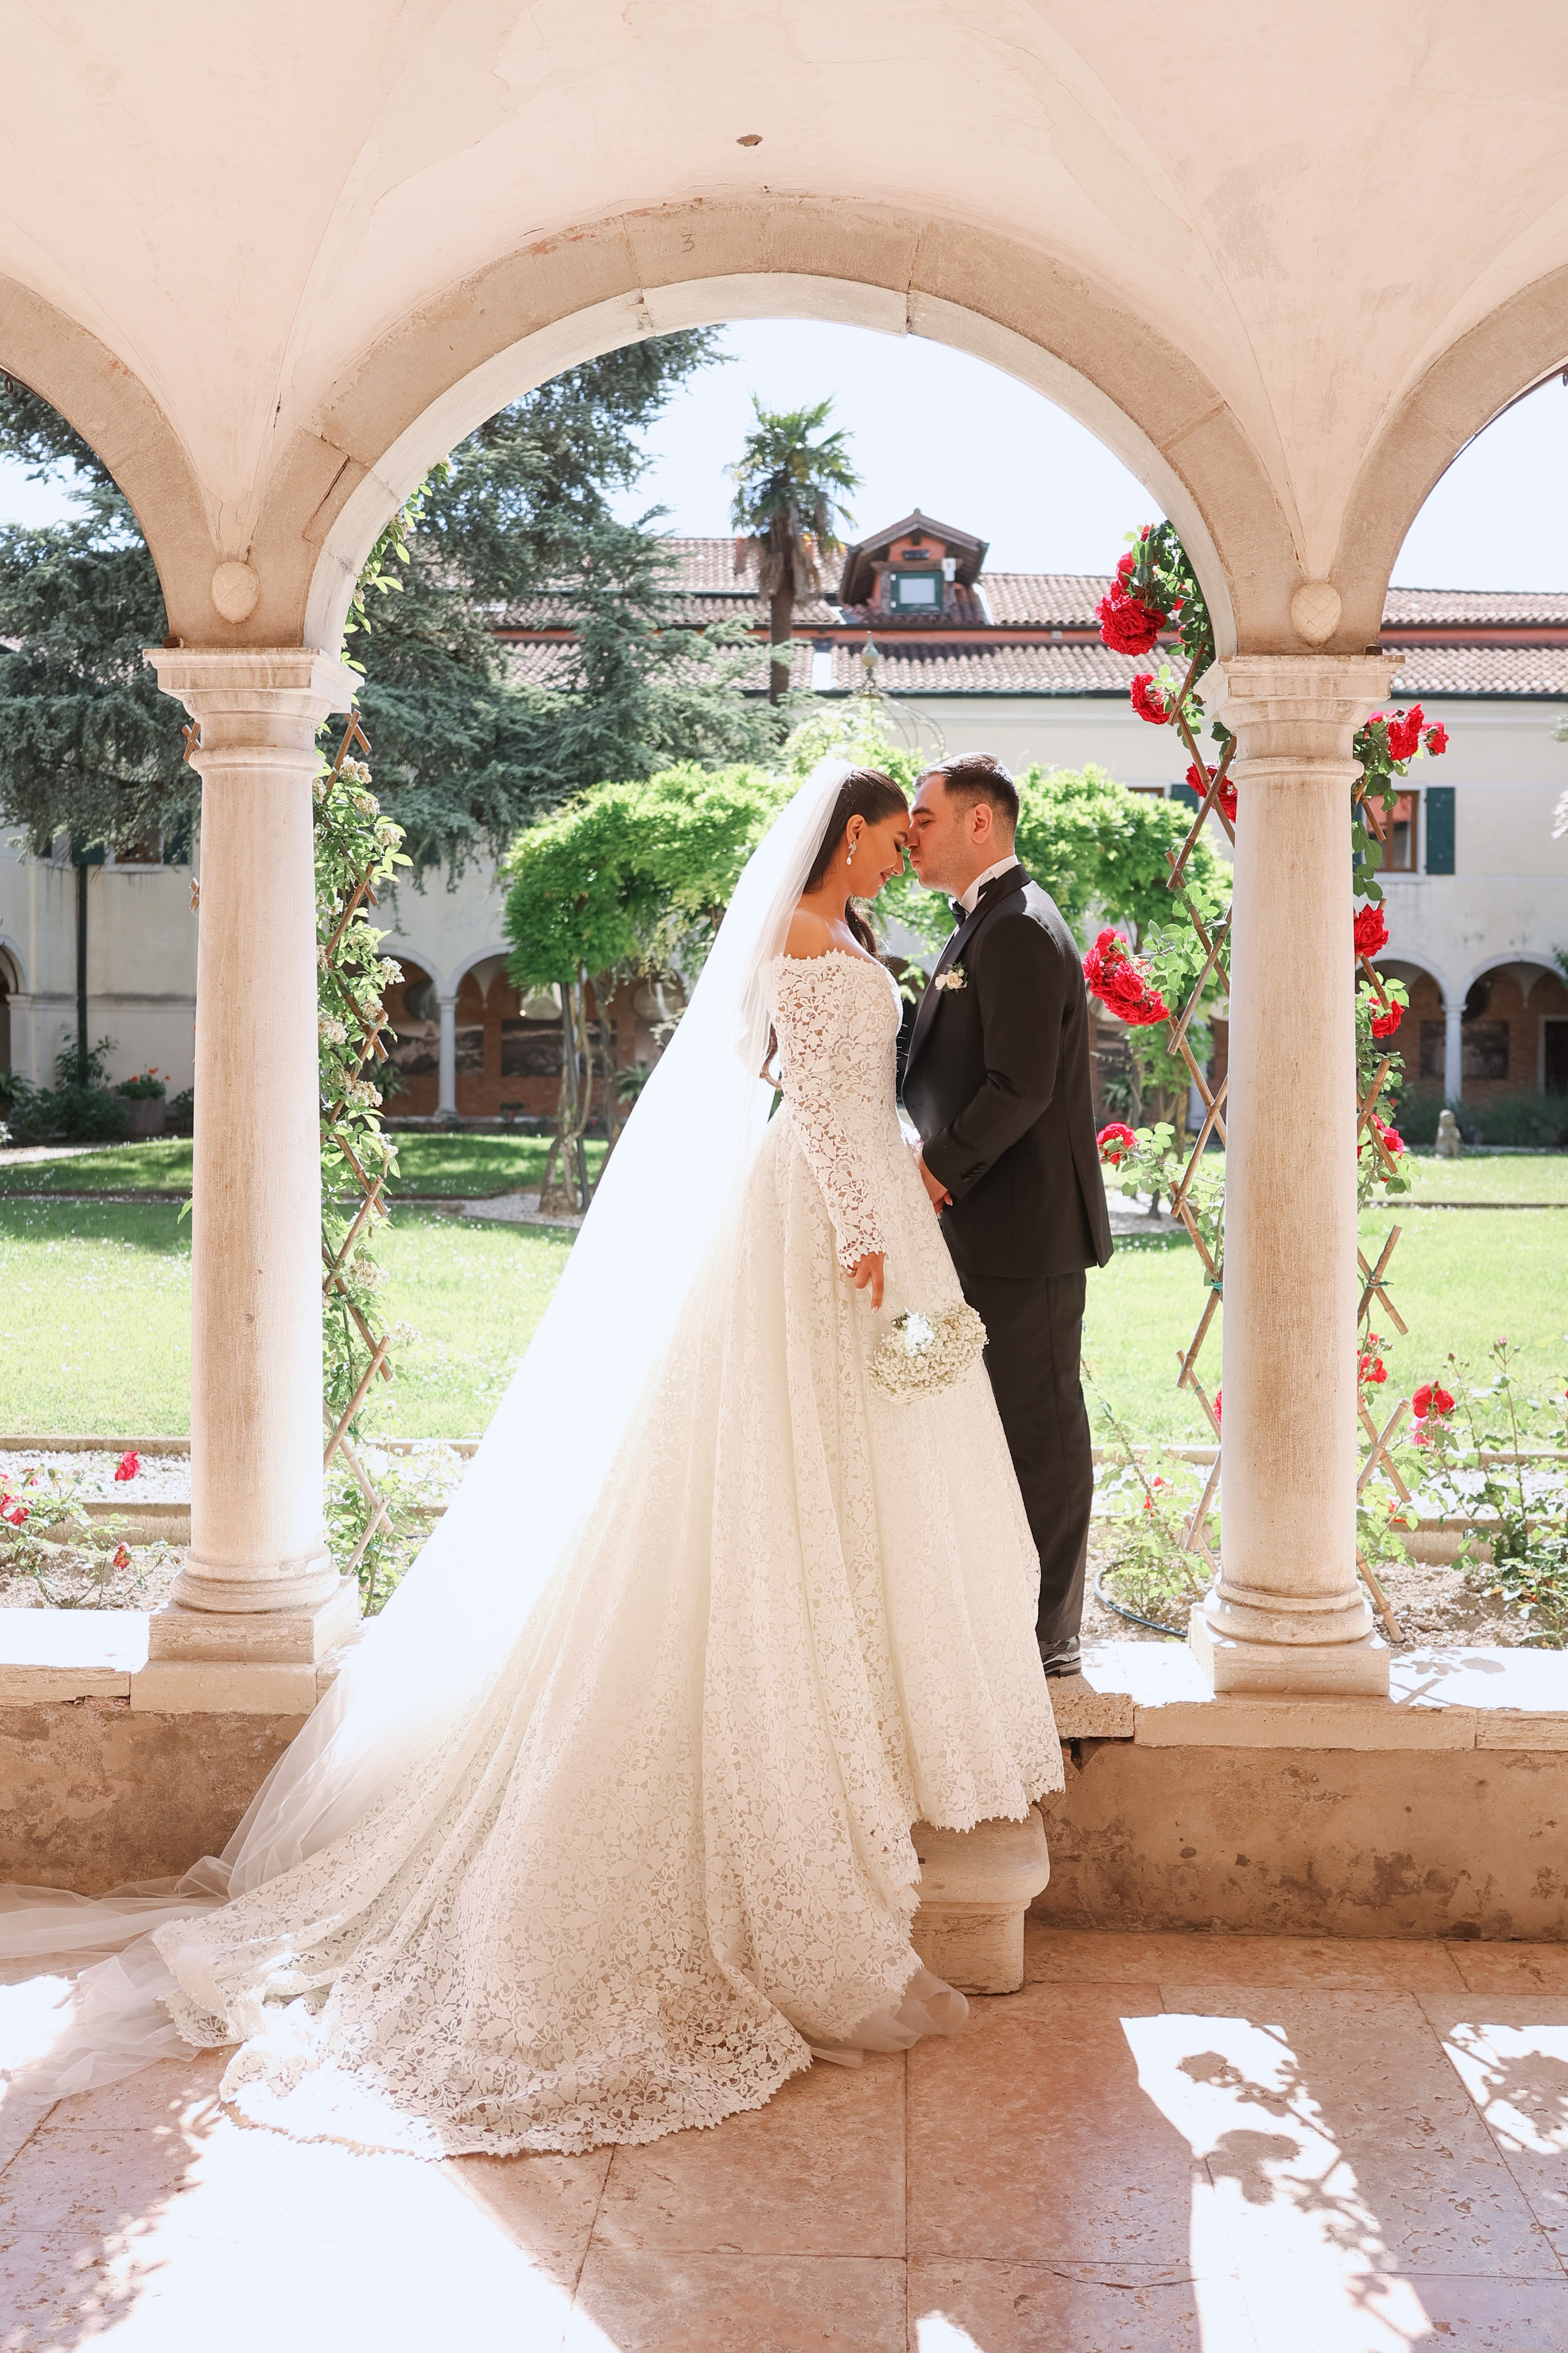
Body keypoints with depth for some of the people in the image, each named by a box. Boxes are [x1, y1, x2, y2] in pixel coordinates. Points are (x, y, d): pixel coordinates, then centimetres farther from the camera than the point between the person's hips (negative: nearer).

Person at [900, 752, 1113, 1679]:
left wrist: (939, 1170, -15)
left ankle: (1046, 1635, 8)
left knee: (1039, 1428, -1)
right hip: (994, 1226, 10)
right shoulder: (987, 926, 18)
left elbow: (1019, 1088, -23)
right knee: (1014, 1425, 16)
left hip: (1026, 1228, -10)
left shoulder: (1020, 931, -15)